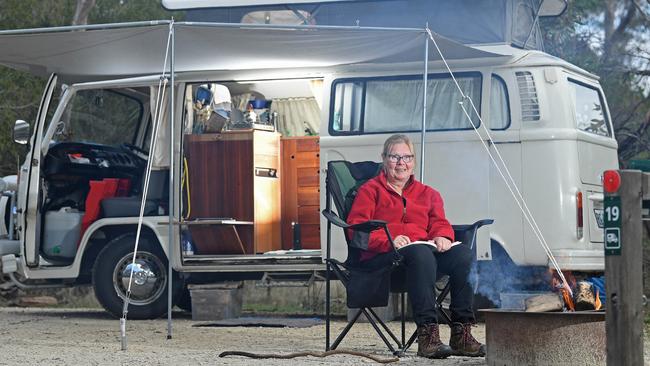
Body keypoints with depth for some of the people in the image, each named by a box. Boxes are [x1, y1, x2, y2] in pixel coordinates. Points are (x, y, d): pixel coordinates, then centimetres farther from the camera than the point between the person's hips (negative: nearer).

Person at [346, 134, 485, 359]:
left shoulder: (428, 194, 29)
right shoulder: (370, 190, 14)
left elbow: (439, 222, 17)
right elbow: (356, 228, 0)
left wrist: (442, 237, -10)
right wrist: (389, 241, -18)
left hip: (424, 248, 5)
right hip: (381, 256, -4)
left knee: (464, 254, -27)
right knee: (420, 254, -40)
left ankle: (461, 334, -31)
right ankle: (427, 334, -46)